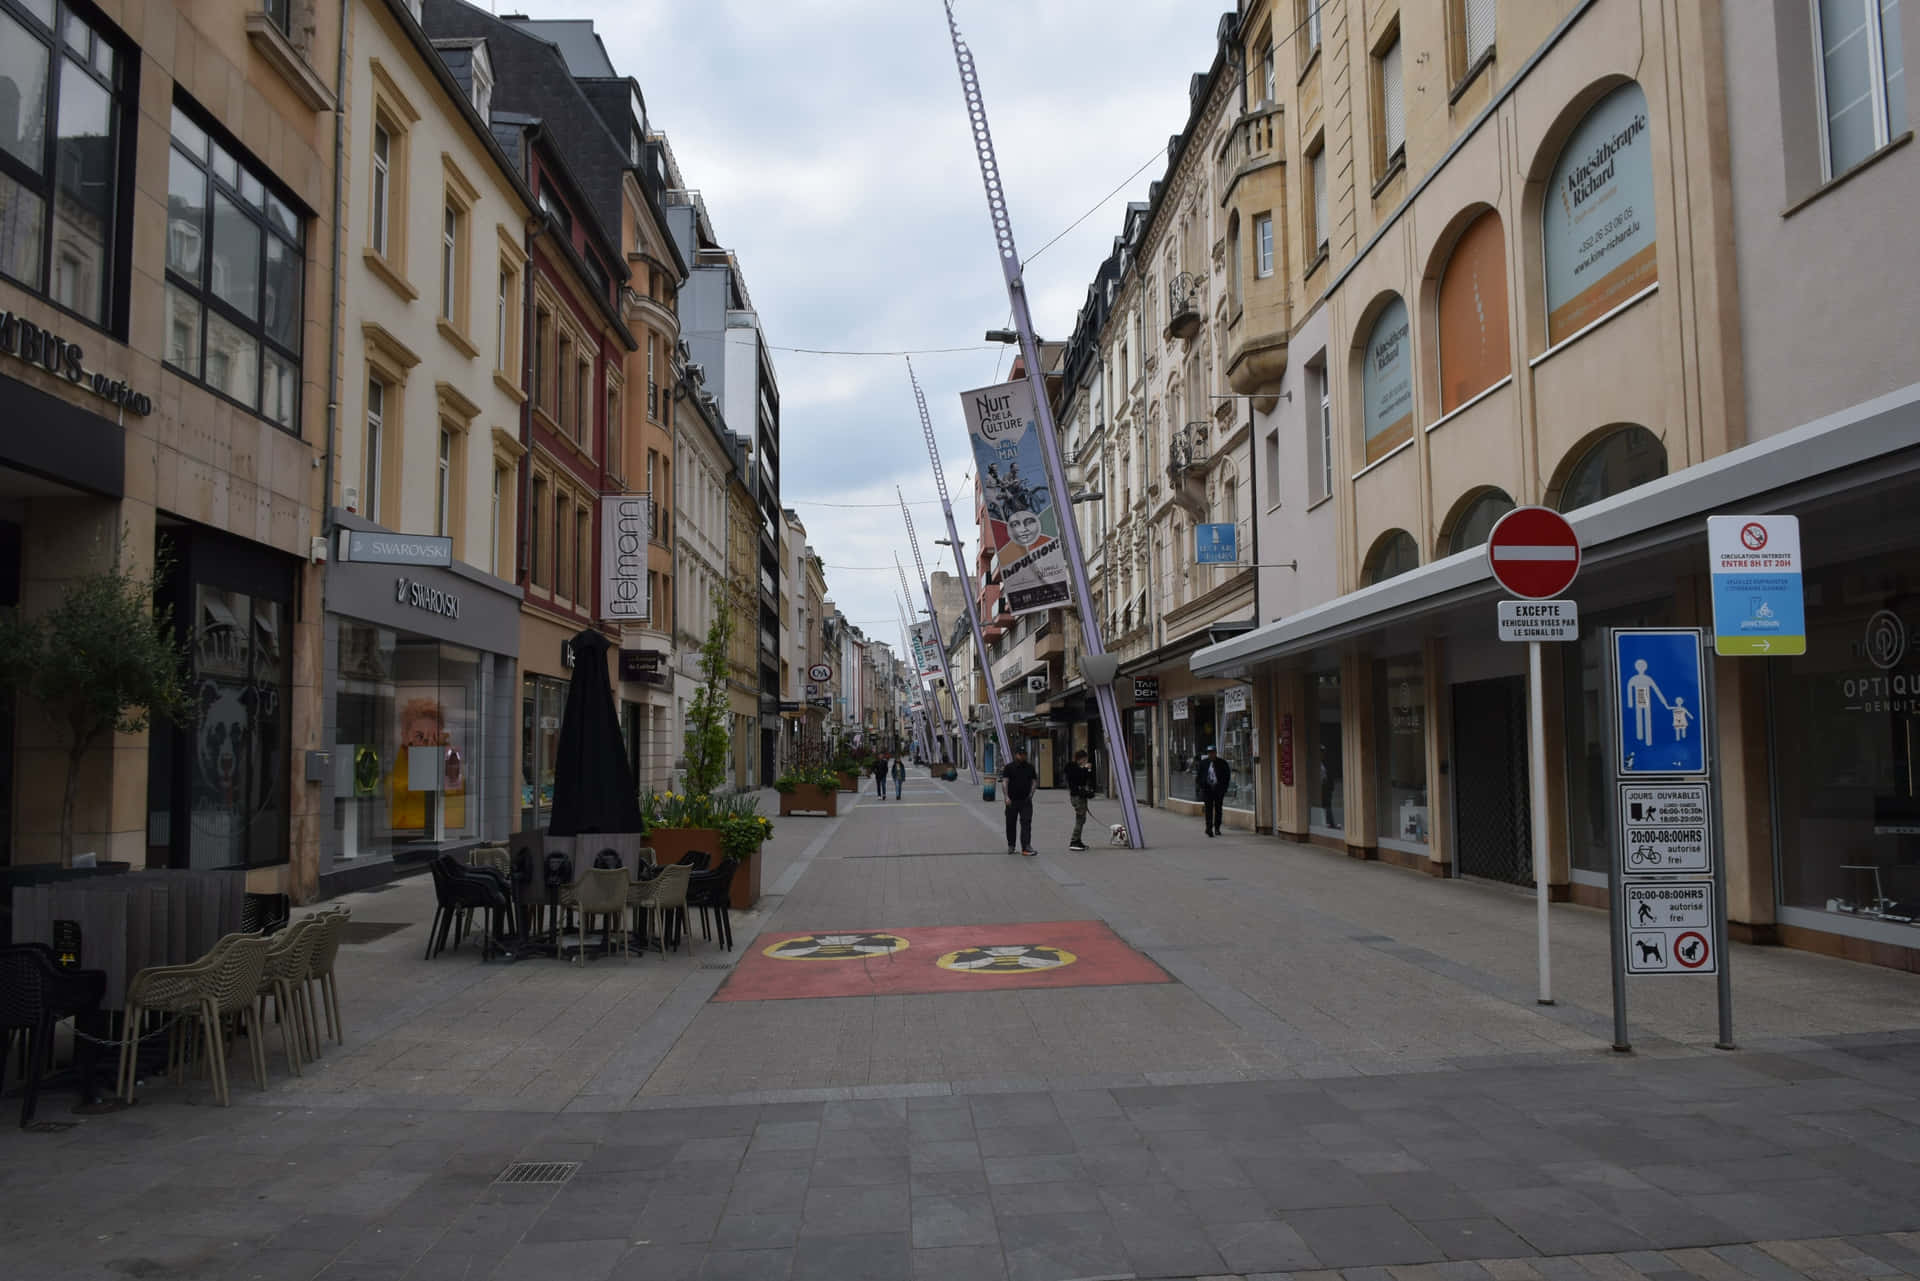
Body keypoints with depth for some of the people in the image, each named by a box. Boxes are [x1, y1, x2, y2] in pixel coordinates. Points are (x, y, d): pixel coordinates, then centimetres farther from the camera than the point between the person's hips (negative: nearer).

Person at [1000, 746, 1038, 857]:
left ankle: (1026, 847, -15)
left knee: (1026, 823, -10)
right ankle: (1011, 846, 23)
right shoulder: (1009, 767, -1)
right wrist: (1006, 797, -17)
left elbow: (1034, 781, 15)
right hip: (1012, 801, -1)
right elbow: (1004, 782, -7)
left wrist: (1031, 794, 1)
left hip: (1026, 801, 1)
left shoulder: (1030, 767, 10)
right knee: (1011, 824, 9)